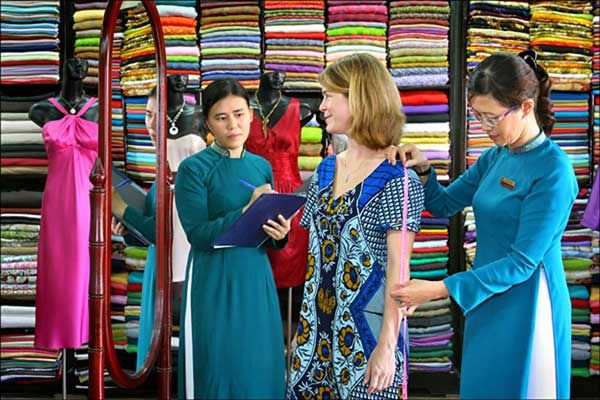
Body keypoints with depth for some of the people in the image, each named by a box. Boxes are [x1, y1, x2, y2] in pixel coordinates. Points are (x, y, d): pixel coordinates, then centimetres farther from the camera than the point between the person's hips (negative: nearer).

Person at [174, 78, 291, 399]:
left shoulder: (262, 166, 9)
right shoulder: (194, 168, -7)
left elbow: (266, 238, 13)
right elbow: (198, 235, -16)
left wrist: (279, 234, -10)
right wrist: (246, 212, -24)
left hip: (256, 281, 5)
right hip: (213, 285, -5)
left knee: (258, 370, 10)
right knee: (217, 373, 2)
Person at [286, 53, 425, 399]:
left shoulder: (397, 181, -12)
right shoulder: (325, 172, 9)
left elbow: (398, 271, -15)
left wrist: (387, 345, -19)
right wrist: (305, 323, 12)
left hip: (366, 330, -6)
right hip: (318, 328, 7)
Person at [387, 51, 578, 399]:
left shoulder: (553, 172, -19)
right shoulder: (495, 157, 4)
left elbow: (521, 263, -21)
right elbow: (444, 204, 14)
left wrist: (439, 290, -23)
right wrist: (422, 170, -7)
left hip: (526, 309, -7)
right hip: (484, 301, 7)